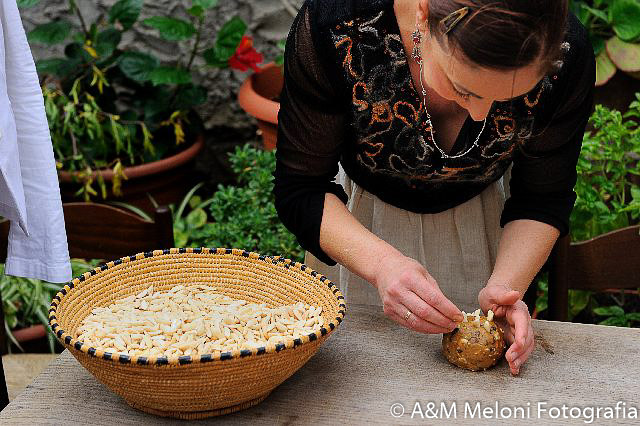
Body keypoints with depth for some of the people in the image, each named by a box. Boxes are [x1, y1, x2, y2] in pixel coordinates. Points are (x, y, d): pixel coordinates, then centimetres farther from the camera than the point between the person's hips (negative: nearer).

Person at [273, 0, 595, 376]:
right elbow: (300, 188, -27)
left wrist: (505, 286, -32)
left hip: (480, 213, 1)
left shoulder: (566, 55, -32)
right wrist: (380, 262, -42)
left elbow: (542, 199, -15)